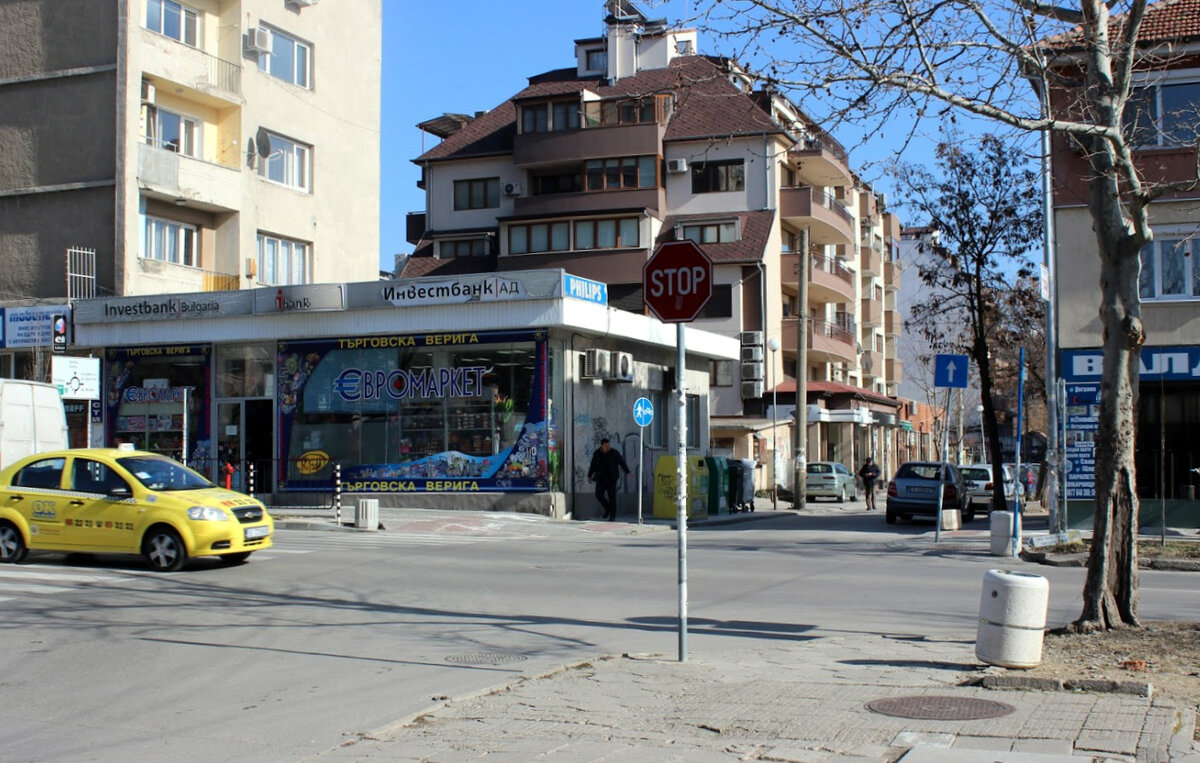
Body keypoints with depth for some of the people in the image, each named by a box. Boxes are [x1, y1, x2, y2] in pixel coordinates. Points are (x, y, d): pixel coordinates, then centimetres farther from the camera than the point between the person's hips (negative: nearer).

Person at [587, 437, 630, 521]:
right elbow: (593, 465, 14)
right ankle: (607, 508, 23)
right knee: (599, 495, -5)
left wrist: (628, 472, -13)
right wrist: (589, 476, 15)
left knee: (611, 496, -8)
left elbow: (622, 463, -4)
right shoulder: (597, 454, 4)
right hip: (601, 478, 3)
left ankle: (613, 516, -1)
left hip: (611, 478, -3)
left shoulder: (614, 453, -6)